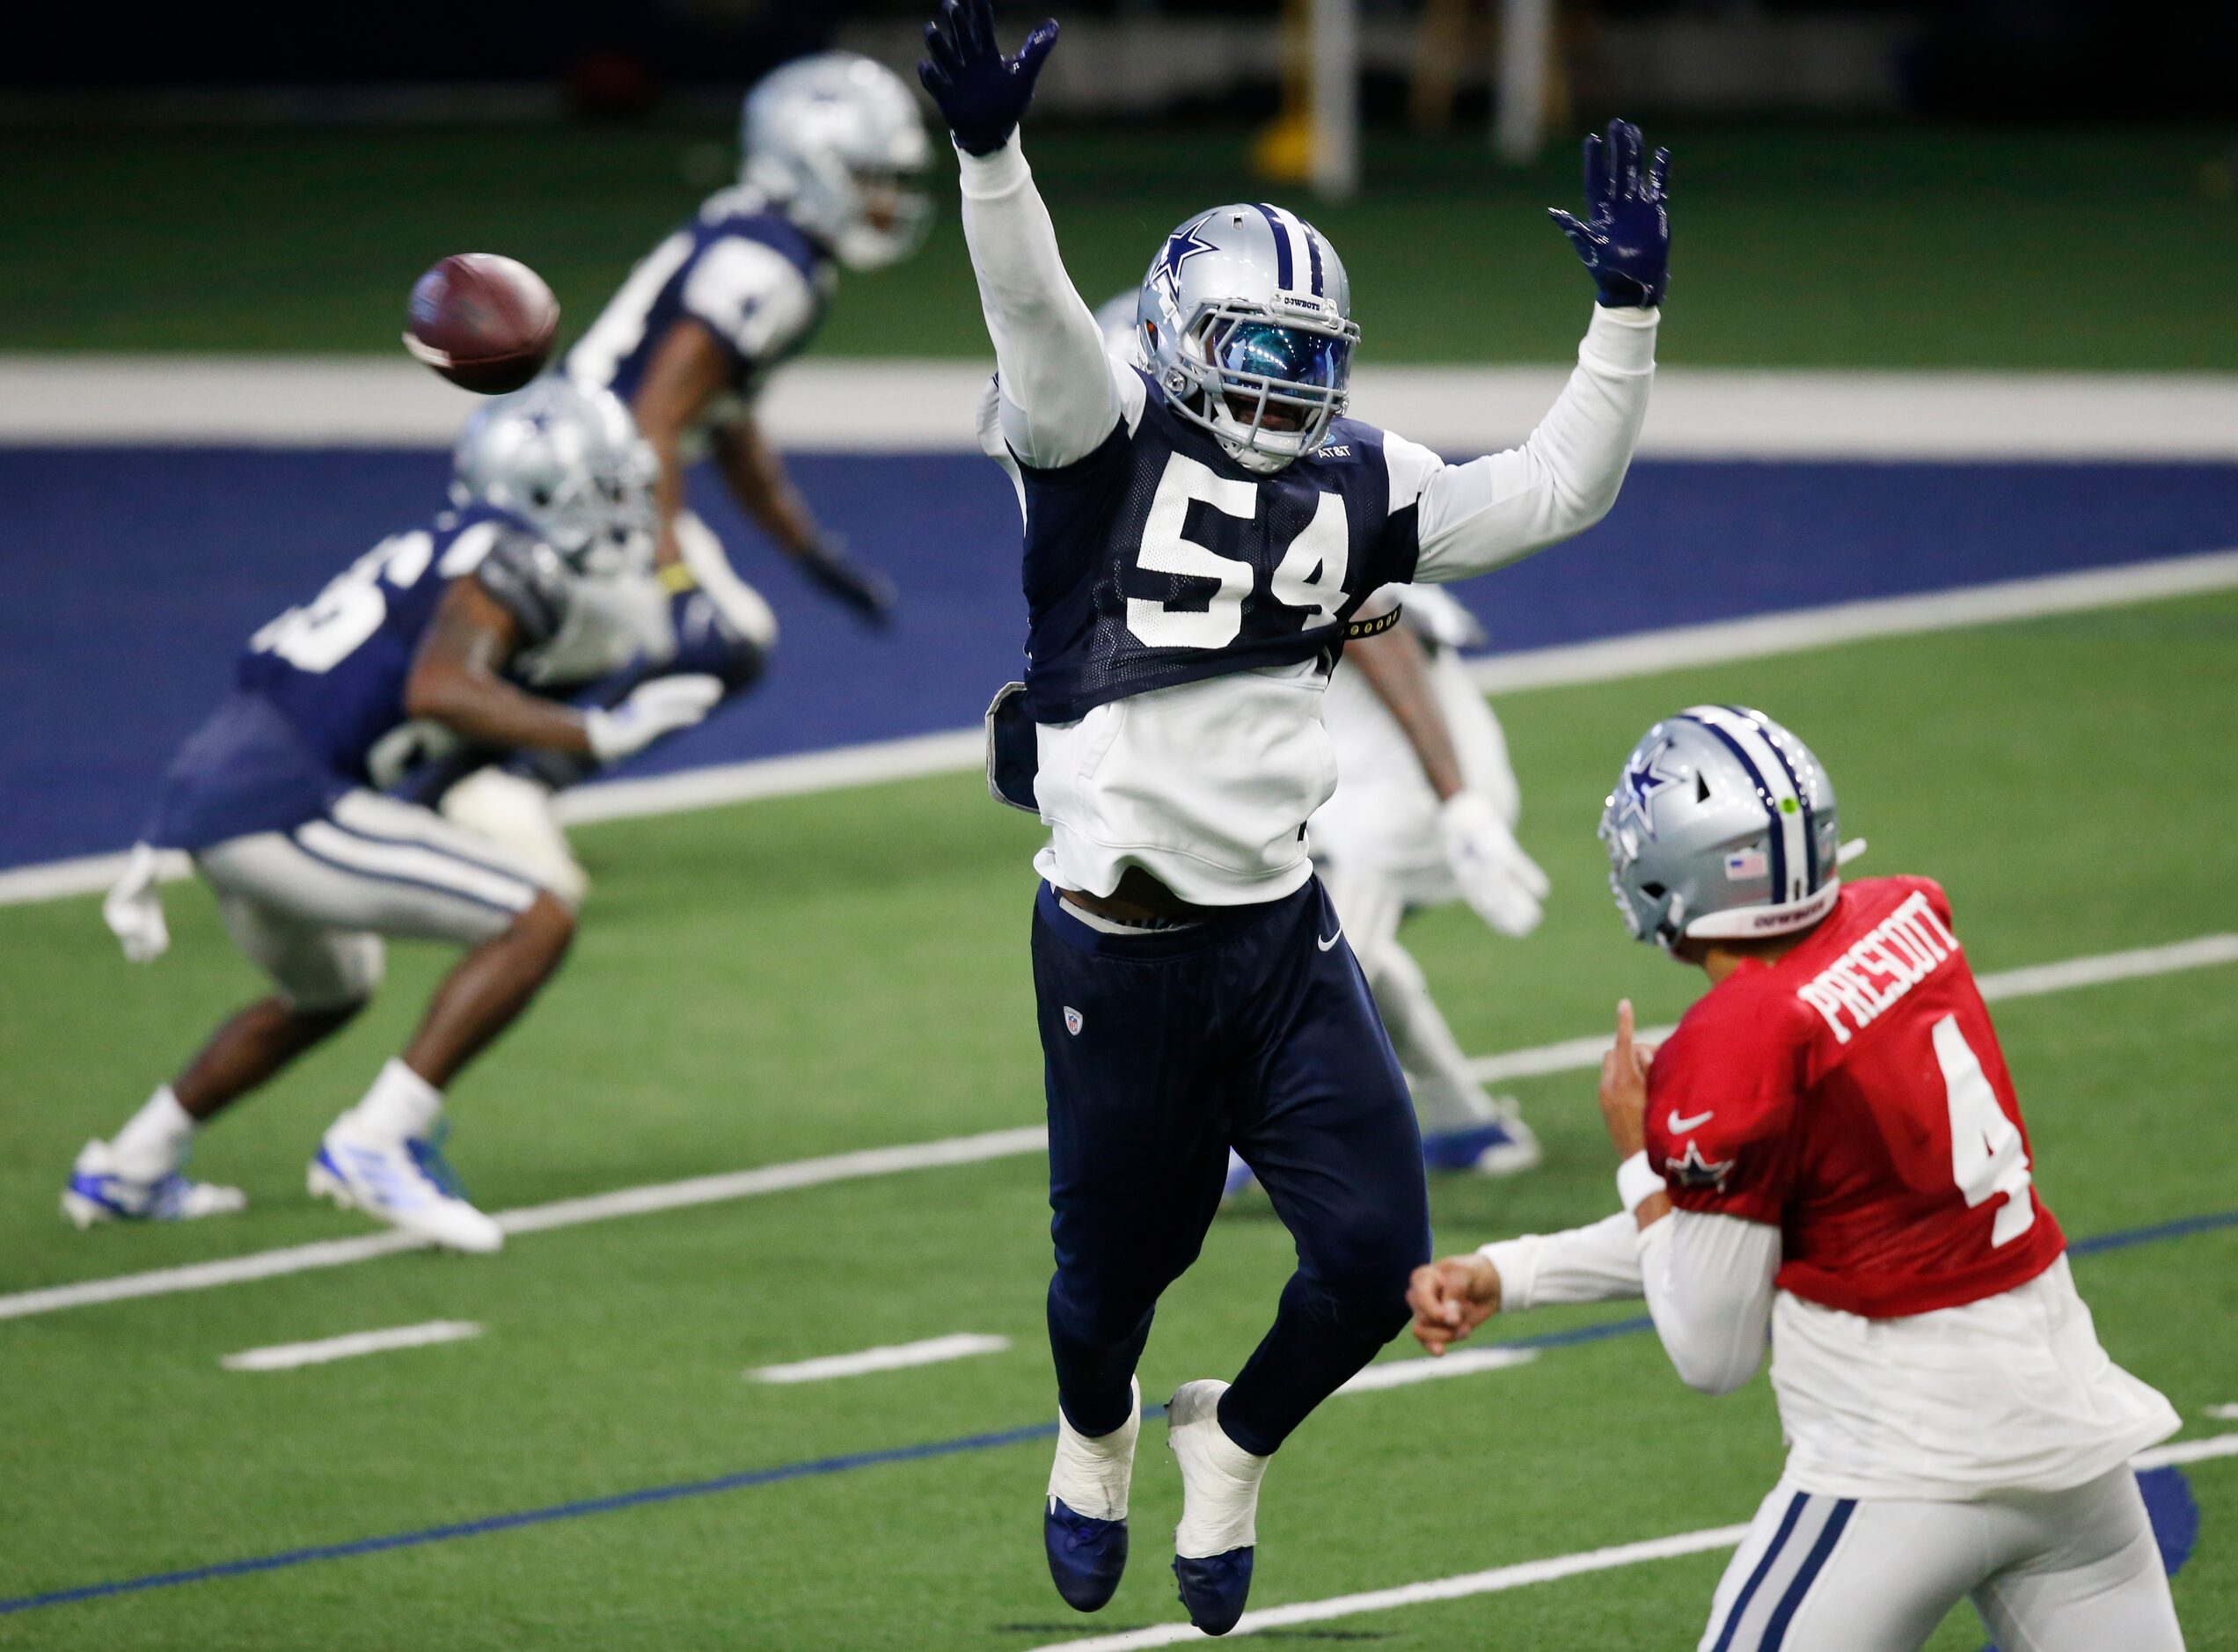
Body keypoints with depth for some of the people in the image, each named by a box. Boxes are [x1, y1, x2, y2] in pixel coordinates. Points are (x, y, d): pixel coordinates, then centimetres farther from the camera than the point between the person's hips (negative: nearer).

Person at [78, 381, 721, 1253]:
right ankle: (374, 1144, -11)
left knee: (328, 991, 35)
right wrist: (598, 733, -23)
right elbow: (436, 691, -25)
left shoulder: (428, 560, 24)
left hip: (208, 790, 10)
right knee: (538, 924, -10)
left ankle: (126, 1173, 38)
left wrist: (159, 854, 31)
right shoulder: (506, 561, -4)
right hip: (283, 806, -10)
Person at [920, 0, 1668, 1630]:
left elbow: (1554, 492, 10)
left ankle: (1233, 1442, 28)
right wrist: (990, 151, -42)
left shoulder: (1357, 485, 7)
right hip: (1119, 951, -4)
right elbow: (1036, 312, -25)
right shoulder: (1112, 439, -8)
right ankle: (1097, 1440, 48)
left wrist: (1625, 315, 1)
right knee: (1119, 1266, 12)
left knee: (1376, 1256, -3)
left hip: (1284, 934, 4)